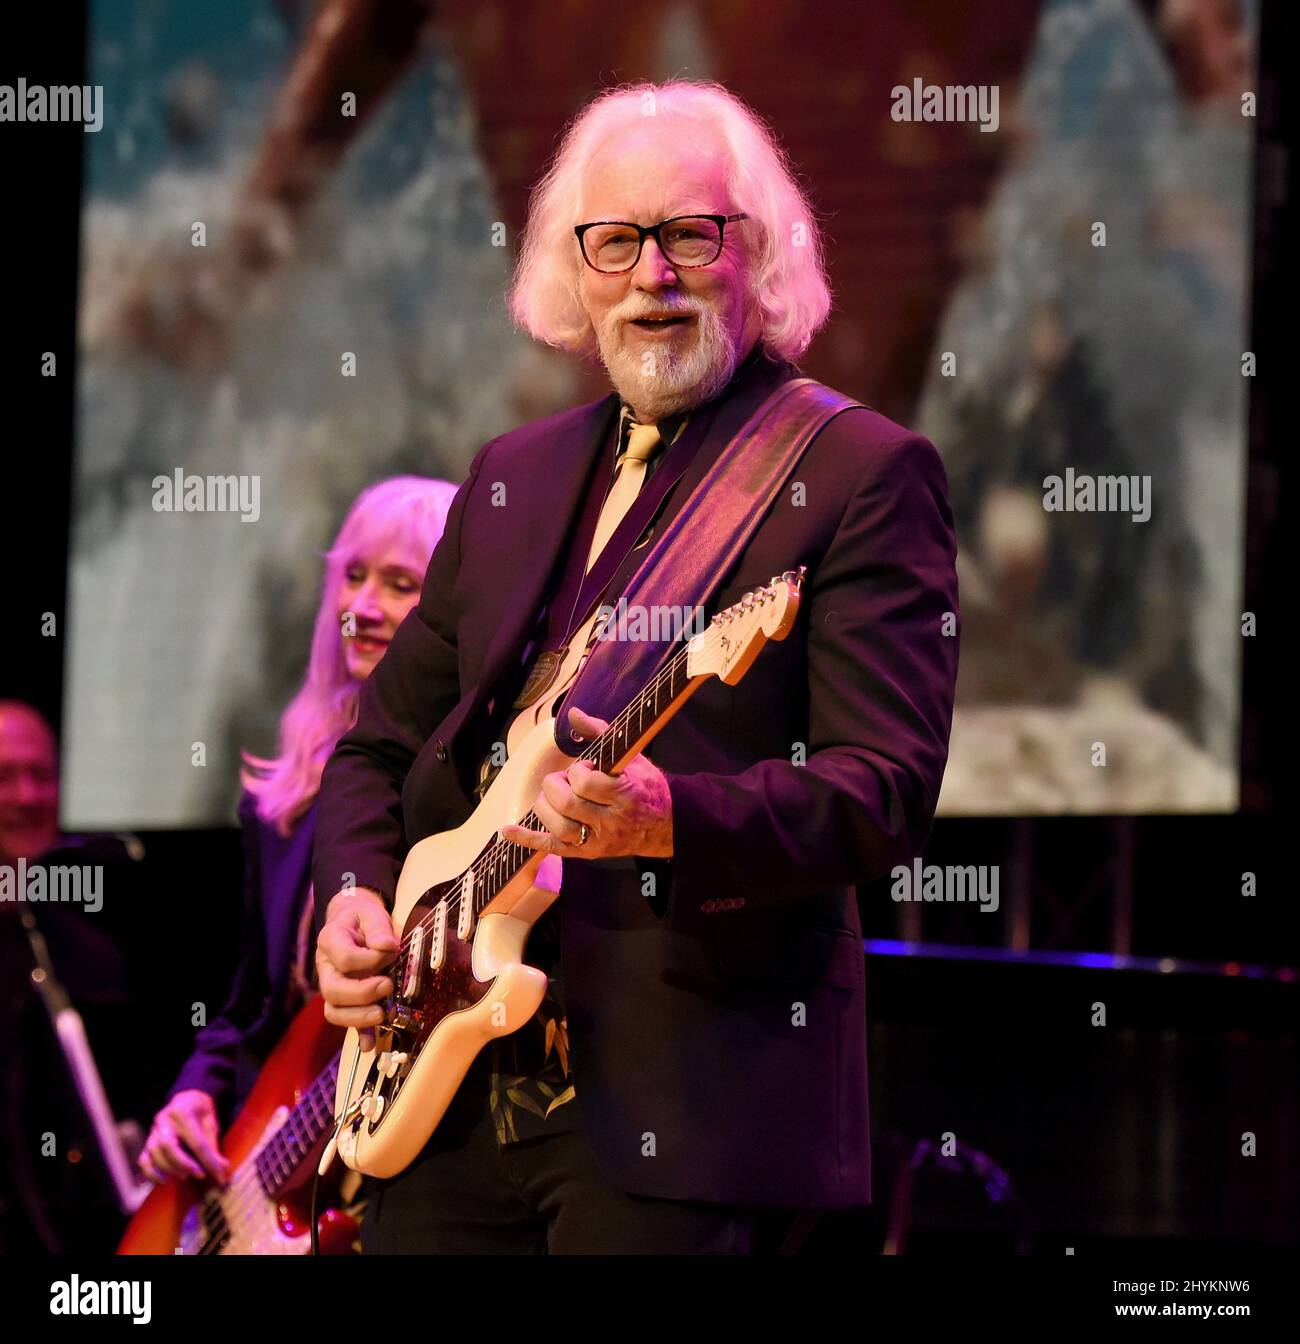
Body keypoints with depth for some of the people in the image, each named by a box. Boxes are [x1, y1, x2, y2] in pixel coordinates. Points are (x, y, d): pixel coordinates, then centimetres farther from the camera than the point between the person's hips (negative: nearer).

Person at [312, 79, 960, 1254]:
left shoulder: (862, 473, -1)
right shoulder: (512, 476, 19)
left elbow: (892, 790, -11)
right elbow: (380, 745, 23)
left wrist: (672, 818, -27)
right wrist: (356, 897, 3)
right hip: (447, 1084, 6)